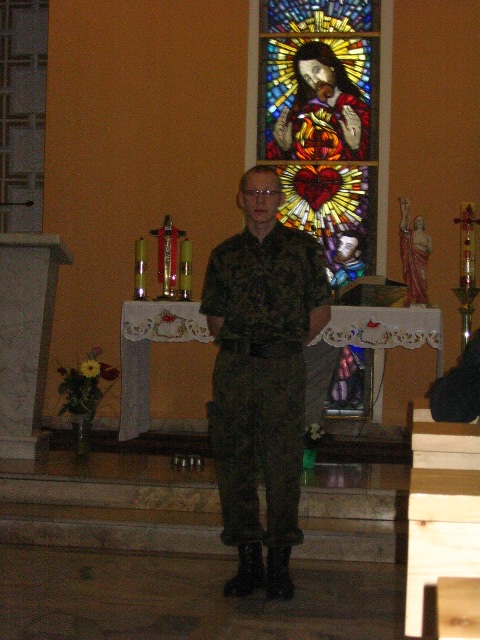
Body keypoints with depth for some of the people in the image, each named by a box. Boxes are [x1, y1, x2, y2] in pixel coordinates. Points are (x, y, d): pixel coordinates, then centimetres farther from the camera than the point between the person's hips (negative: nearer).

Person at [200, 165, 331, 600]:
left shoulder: (302, 248, 6)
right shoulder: (225, 254, 12)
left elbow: (321, 310, 9)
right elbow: (215, 318, 16)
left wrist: (288, 344, 5)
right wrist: (243, 343, 7)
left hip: (284, 369, -2)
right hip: (234, 368, 3)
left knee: (283, 466, -3)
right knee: (234, 463, 4)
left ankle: (280, 567, 7)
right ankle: (248, 561, 15)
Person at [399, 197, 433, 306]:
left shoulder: (427, 236, 12)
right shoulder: (410, 233, 7)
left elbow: (430, 250, 9)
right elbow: (402, 226, -11)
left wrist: (427, 246, -13)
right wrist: (405, 214, -10)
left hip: (422, 260, 1)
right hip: (413, 260, -1)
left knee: (421, 280, -4)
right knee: (413, 278, -7)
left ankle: (421, 300, -3)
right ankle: (412, 299, -7)